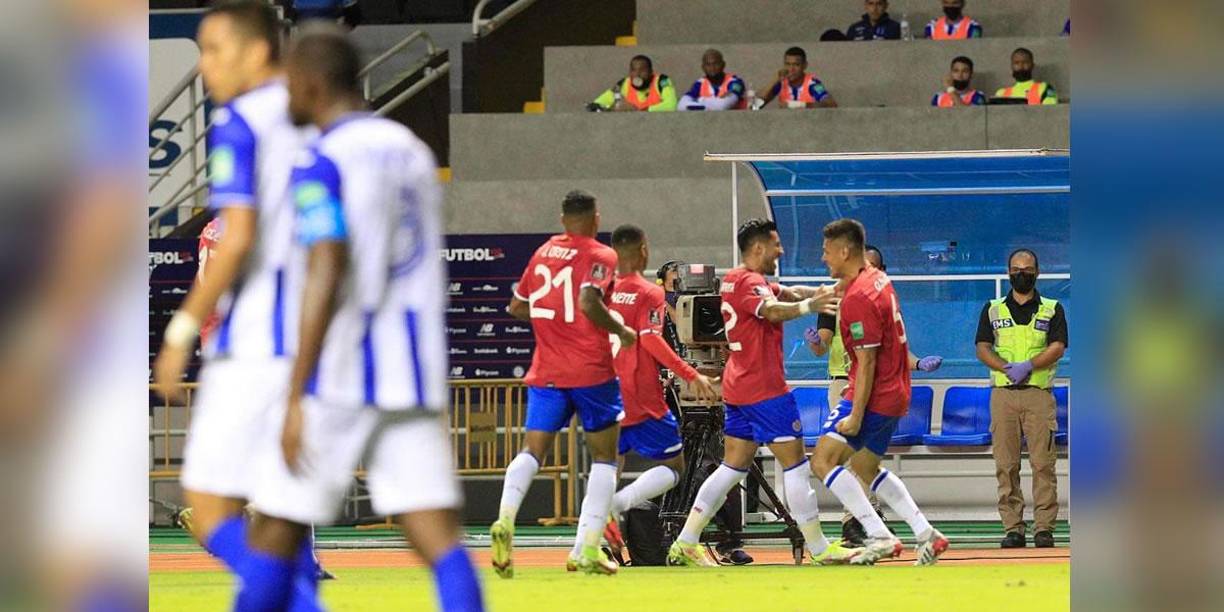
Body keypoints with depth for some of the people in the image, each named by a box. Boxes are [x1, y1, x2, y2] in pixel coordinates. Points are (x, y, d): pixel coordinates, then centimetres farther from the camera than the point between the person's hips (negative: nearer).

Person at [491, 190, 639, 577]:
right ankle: (590, 549, -1)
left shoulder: (543, 252, 12)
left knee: (534, 450, 2)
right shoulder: (599, 256, -6)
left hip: (546, 373, 4)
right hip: (591, 371, -4)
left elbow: (517, 306, 18)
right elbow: (589, 302, -22)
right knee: (604, 456, 8)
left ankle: (505, 518, -26)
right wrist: (622, 331, -8)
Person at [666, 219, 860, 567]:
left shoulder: (736, 280, 17)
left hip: (739, 388, 10)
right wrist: (809, 306, -49)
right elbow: (773, 310, -32)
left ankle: (685, 544, 9)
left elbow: (784, 293, 13)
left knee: (734, 466, 12)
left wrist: (820, 292, -5)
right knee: (795, 463, -5)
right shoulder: (748, 282, -13)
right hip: (764, 388, -10)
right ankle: (818, 549, -3)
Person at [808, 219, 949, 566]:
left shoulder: (858, 298, -20)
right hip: (895, 394, 10)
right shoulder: (877, 279, 9)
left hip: (873, 395, -10)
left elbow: (867, 362, -22)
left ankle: (880, 536, -15)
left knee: (823, 462, -9)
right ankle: (926, 535, 17)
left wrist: (856, 417, -23)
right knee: (865, 468, 21)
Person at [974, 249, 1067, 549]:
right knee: (1006, 464, -2)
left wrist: (1028, 365, -16)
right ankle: (1013, 528, 0)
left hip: (1039, 393, -2)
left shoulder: (1052, 310, 12)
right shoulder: (993, 310, 16)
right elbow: (983, 349, 5)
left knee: (1043, 463, -8)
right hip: (1003, 392, 2)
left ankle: (1044, 527, -8)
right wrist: (1008, 368, -12)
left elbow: (1057, 348, -1)